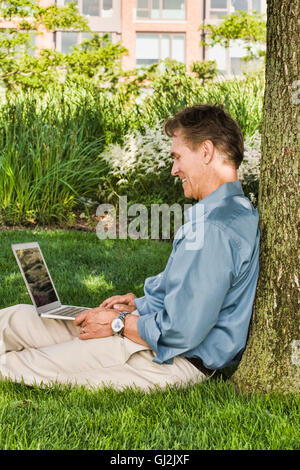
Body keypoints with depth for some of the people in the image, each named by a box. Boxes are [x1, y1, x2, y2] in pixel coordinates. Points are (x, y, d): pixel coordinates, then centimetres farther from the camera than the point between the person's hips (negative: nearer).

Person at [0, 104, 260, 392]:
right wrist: (141, 305, 11)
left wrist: (118, 323, -12)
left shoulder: (214, 228, -25)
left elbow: (182, 332, -28)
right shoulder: (238, 210, 9)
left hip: (176, 362, -10)